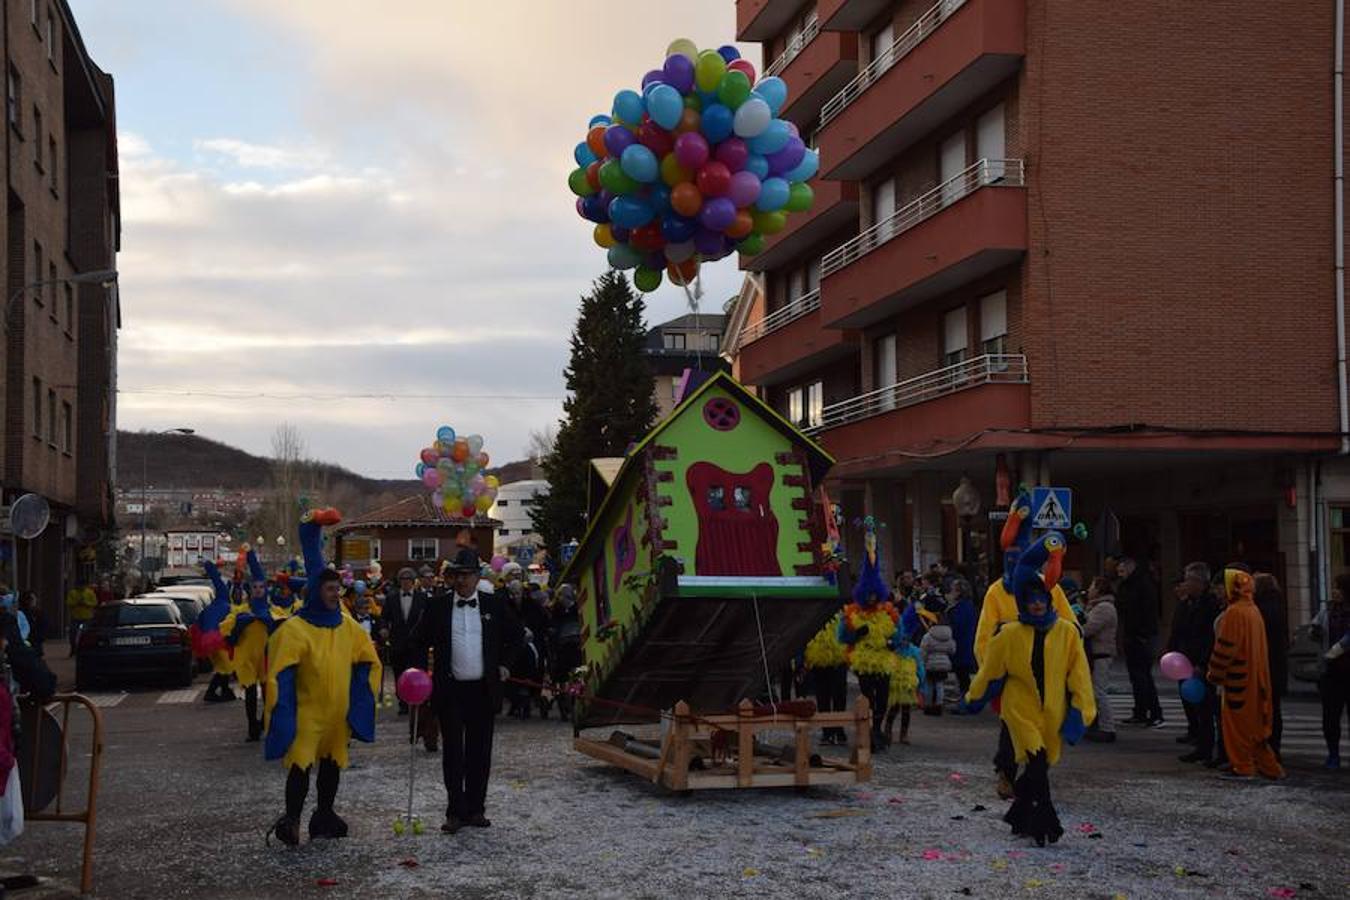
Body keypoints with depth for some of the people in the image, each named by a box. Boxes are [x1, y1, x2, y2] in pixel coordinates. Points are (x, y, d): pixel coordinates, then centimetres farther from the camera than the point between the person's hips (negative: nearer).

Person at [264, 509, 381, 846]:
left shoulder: (347, 626, 5)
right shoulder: (295, 629, -12)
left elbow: (368, 662, 14)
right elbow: (280, 674, -14)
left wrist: (360, 701, 7)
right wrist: (283, 714, -19)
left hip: (338, 712, 6)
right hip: (307, 712, -6)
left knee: (332, 762, 14)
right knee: (301, 764, -12)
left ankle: (325, 815, 26)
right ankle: (291, 819, -5)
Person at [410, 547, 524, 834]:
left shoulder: (493, 605, 3)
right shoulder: (438, 606, 1)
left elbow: (517, 636, 14)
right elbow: (419, 640, 10)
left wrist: (502, 664, 7)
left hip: (483, 690, 1)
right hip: (449, 689, -1)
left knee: (480, 753, 7)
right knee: (452, 751, 0)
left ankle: (476, 808, 17)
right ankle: (456, 811, 6)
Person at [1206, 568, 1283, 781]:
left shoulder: (1234, 613, -17)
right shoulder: (1254, 611, 10)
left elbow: (1225, 647, -17)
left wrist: (1215, 674, -7)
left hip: (1238, 677, -8)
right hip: (1255, 676, 8)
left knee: (1237, 723, 1)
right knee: (1254, 723, 14)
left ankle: (1242, 768, 5)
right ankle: (1269, 766, 17)